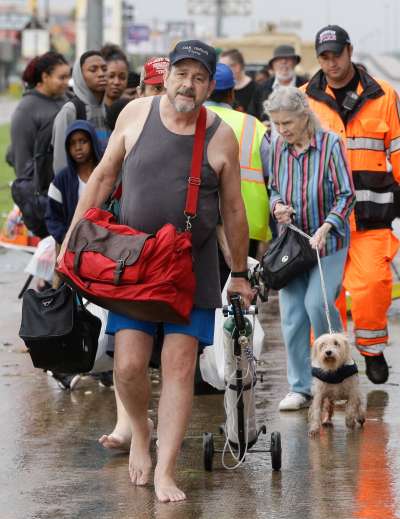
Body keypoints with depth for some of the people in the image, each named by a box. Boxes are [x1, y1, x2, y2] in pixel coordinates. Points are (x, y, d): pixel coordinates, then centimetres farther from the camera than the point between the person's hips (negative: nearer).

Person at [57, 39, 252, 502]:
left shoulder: (221, 138, -5)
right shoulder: (136, 114, -2)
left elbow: (233, 210, 5)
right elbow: (104, 176, 9)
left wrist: (240, 274, 10)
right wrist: (72, 236, 8)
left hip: (193, 268, -1)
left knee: (179, 366, -5)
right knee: (128, 365, -7)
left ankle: (165, 473, 0)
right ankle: (140, 430, 25)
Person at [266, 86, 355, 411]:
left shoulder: (331, 144, -13)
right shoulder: (278, 147, 1)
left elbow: (346, 195, -12)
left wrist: (325, 228, -23)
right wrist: (277, 206, -7)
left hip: (328, 241, -5)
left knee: (317, 302, -17)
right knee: (291, 313, 1)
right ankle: (301, 388, 9)